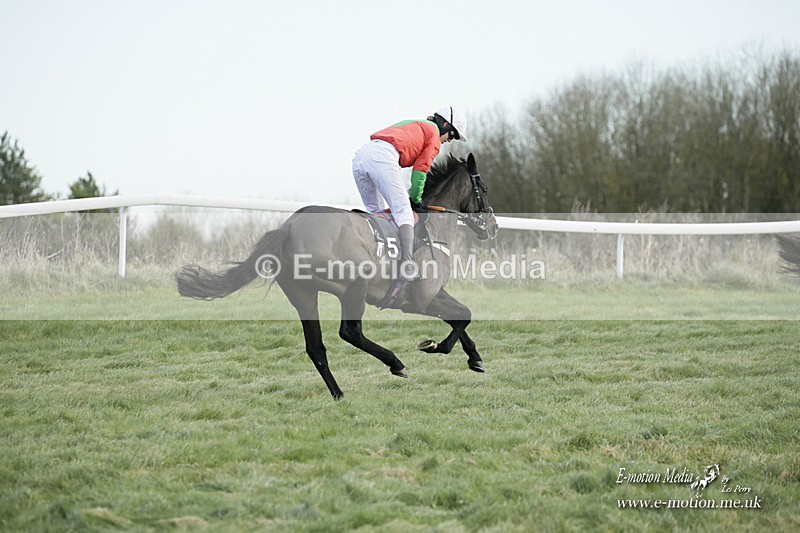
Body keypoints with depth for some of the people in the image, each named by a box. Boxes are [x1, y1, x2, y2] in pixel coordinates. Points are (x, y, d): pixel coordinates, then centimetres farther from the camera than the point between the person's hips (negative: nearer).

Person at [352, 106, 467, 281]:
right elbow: (420, 169, 8)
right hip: (382, 157, -8)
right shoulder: (434, 135, 15)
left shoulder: (414, 125, 39)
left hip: (360, 156, 8)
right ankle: (407, 263, -26)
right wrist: (416, 199, 20)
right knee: (404, 211, -10)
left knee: (375, 211, 20)